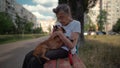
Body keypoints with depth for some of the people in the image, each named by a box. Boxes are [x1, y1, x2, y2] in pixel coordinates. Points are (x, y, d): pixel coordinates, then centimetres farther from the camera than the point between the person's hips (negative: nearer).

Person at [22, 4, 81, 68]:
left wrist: (60, 33, -19)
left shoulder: (76, 24, -8)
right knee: (28, 56, -10)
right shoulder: (58, 24, 9)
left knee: (35, 61, -25)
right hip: (54, 48, 7)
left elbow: (71, 46, -15)